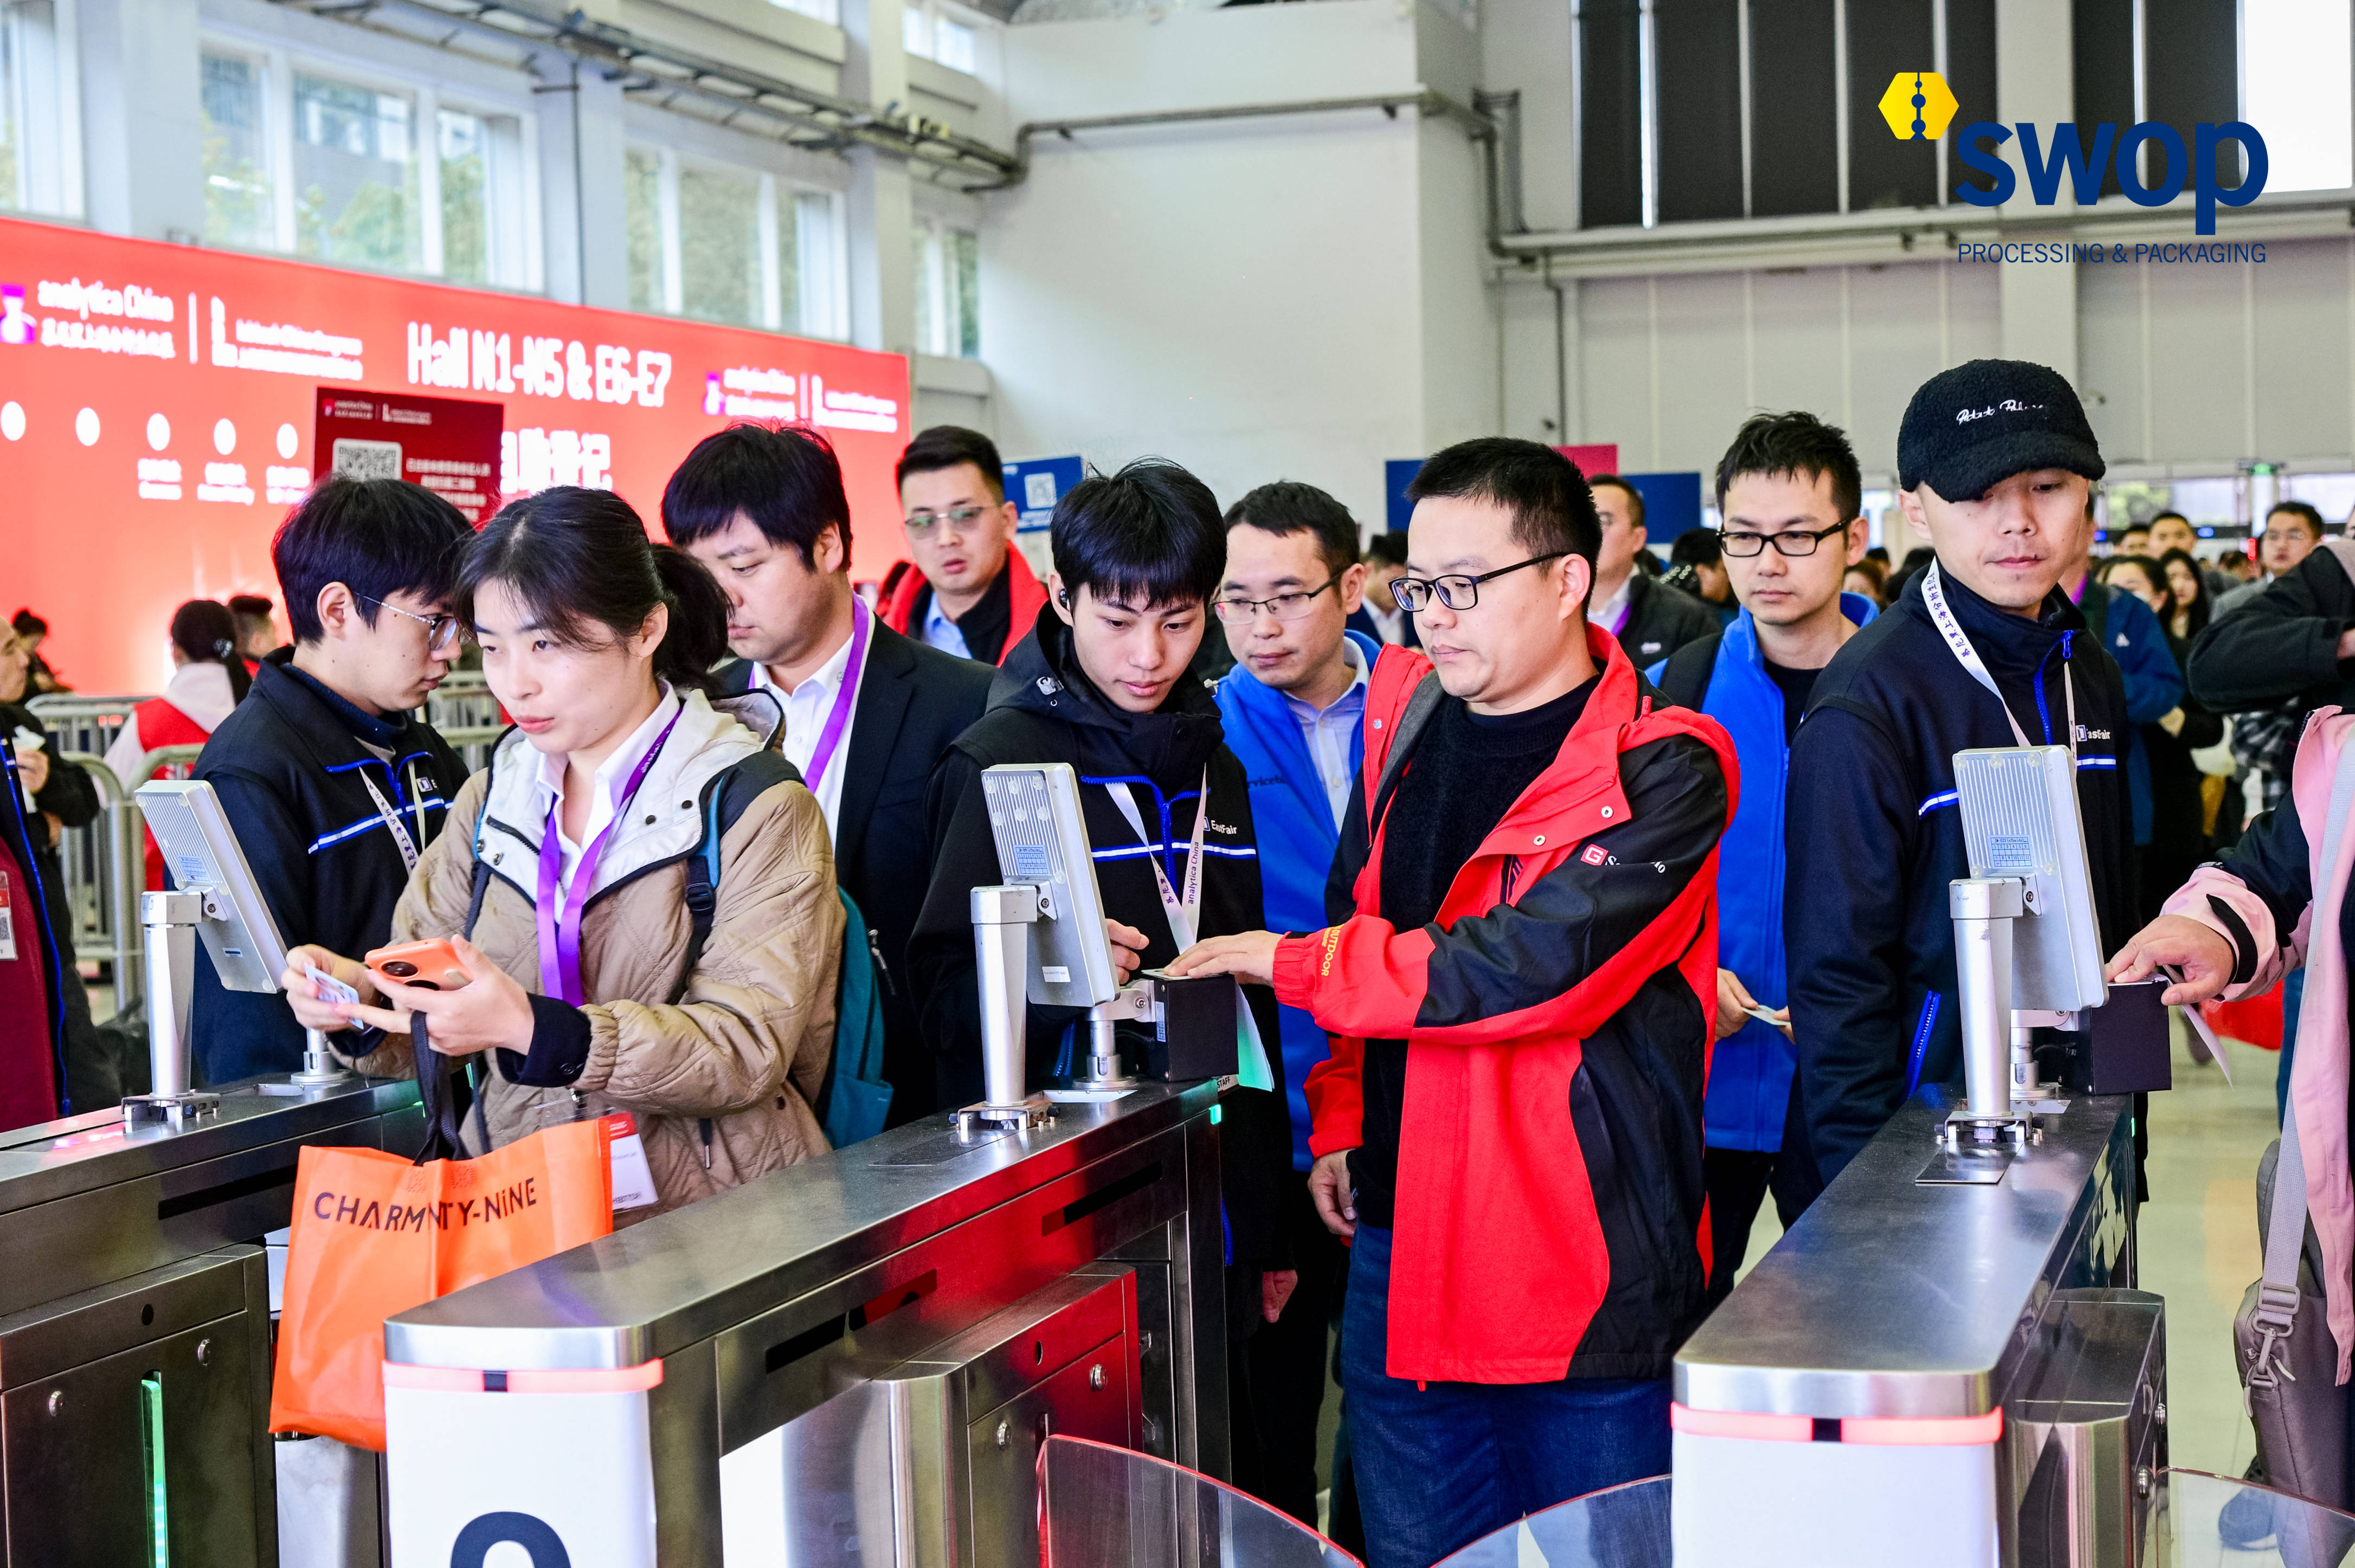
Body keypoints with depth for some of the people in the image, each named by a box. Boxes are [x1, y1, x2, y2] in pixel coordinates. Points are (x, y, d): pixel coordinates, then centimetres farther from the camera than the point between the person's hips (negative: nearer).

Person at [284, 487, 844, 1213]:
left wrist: (533, 1030, -26)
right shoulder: (493, 798, 15)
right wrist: (363, 999, -9)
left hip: (709, 1225, -5)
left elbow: (746, 1050, -13)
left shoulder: (754, 806, -3)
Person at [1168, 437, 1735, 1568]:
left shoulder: (1660, 771, -12)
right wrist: (1340, 1115, 11)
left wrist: (1286, 963, -16)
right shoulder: (1405, 714, 9)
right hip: (1399, 1232, 6)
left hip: (1584, 1257, -6)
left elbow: (1532, 965, -23)